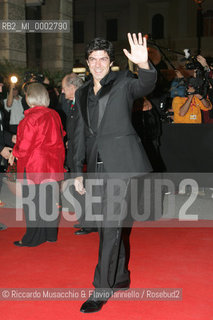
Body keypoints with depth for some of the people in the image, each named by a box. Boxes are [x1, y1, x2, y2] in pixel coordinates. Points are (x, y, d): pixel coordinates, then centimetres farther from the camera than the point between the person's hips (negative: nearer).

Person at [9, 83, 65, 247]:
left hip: (33, 165, -7)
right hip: (53, 164, 7)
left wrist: (14, 153, 5)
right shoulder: (54, 115, 2)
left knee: (32, 200, 4)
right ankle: (50, 234, 25)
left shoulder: (31, 117, -17)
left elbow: (25, 144, -15)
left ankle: (33, 237, 13)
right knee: (49, 199, 14)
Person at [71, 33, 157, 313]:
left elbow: (145, 85, -22)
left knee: (110, 224, -8)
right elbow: (80, 133, 16)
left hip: (120, 160, -6)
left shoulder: (123, 82, 0)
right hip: (97, 164, 6)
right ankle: (121, 276, 29)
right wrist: (78, 171, 12)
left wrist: (144, 65, -44)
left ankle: (102, 288, 1)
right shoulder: (82, 93, 15)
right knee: (106, 223, 12)